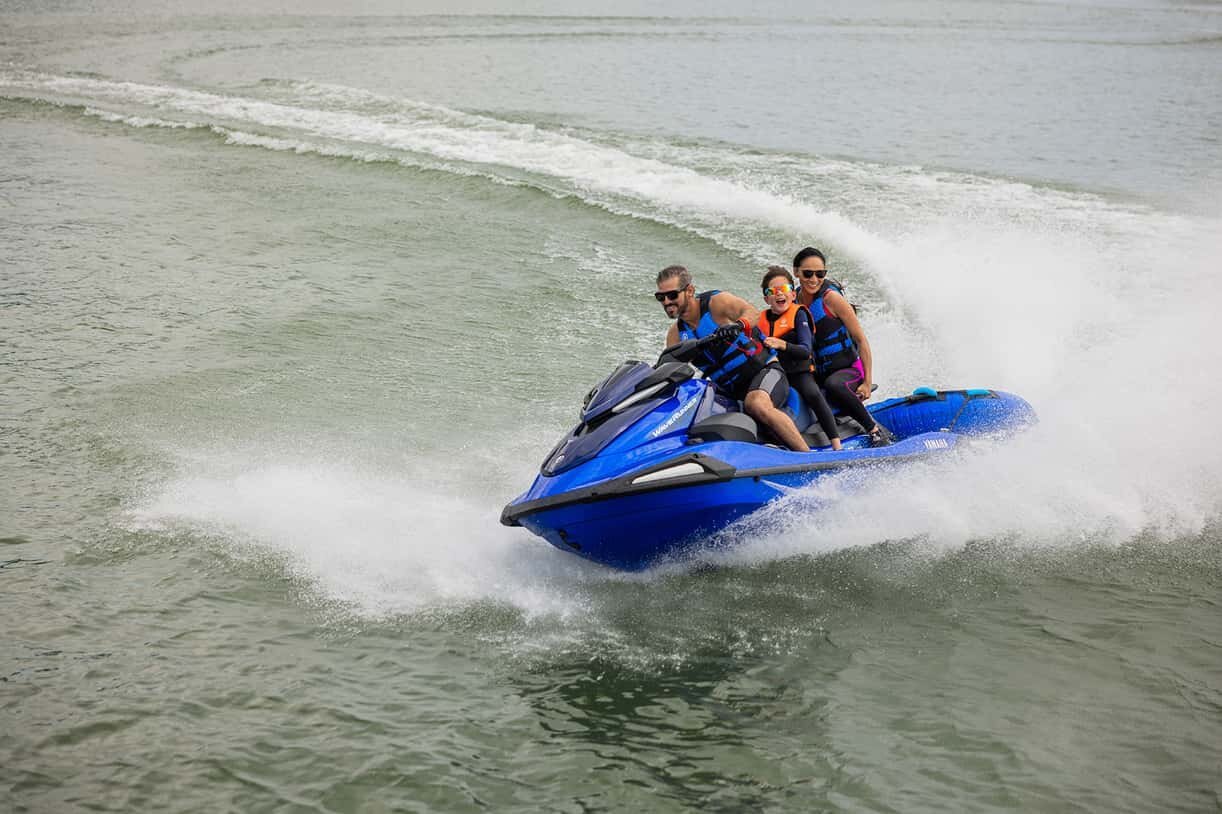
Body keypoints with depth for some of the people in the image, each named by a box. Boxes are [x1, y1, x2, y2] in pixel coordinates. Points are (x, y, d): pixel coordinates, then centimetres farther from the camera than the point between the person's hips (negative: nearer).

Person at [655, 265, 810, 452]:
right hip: (730, 391, 7)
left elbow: (752, 313, -26)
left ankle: (808, 456, -36)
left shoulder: (716, 302, -10)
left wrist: (738, 325, -48)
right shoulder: (676, 333, 8)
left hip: (765, 370, -7)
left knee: (757, 405, -39)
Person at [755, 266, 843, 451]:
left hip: (799, 372, -5)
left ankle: (837, 444, -31)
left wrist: (781, 345, -29)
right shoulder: (762, 319, 13)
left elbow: (806, 350, -13)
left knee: (813, 394, -32)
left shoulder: (798, 314, 0)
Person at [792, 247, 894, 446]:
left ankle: (876, 430, -23)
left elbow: (861, 340, -12)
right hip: (817, 374, 6)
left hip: (849, 369, -6)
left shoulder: (831, 297, -14)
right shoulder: (794, 301, 2)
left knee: (833, 385, -38)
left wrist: (868, 382, -15)